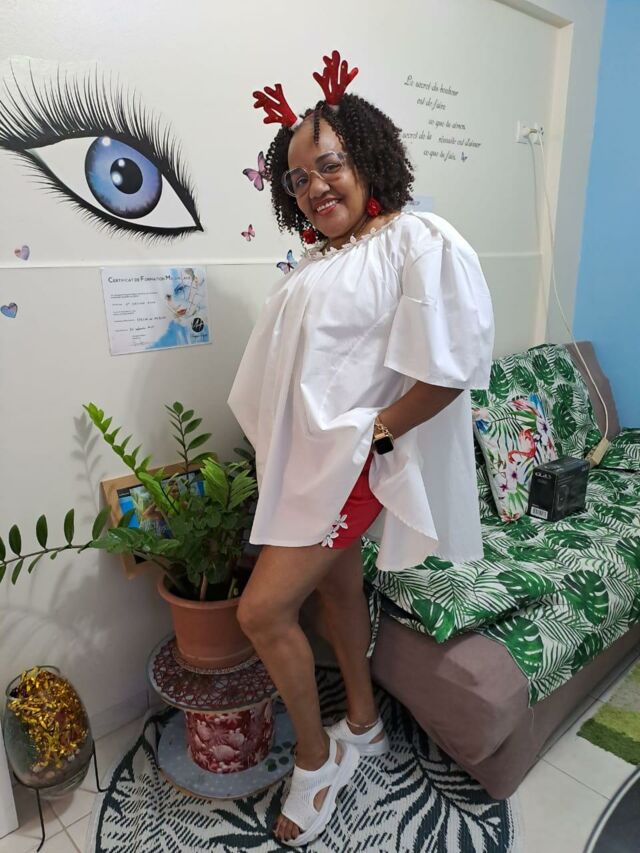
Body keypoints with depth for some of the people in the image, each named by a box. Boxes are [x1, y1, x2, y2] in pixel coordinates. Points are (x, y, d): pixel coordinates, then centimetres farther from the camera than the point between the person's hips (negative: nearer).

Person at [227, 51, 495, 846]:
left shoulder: (418, 240, -12)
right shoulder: (313, 262, 13)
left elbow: (449, 367, -20)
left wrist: (372, 434, -16)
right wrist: (272, 451, 9)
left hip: (350, 460, -8)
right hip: (305, 459, 8)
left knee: (263, 610, -7)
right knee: (335, 586, 18)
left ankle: (315, 757, 20)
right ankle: (362, 725, 41)